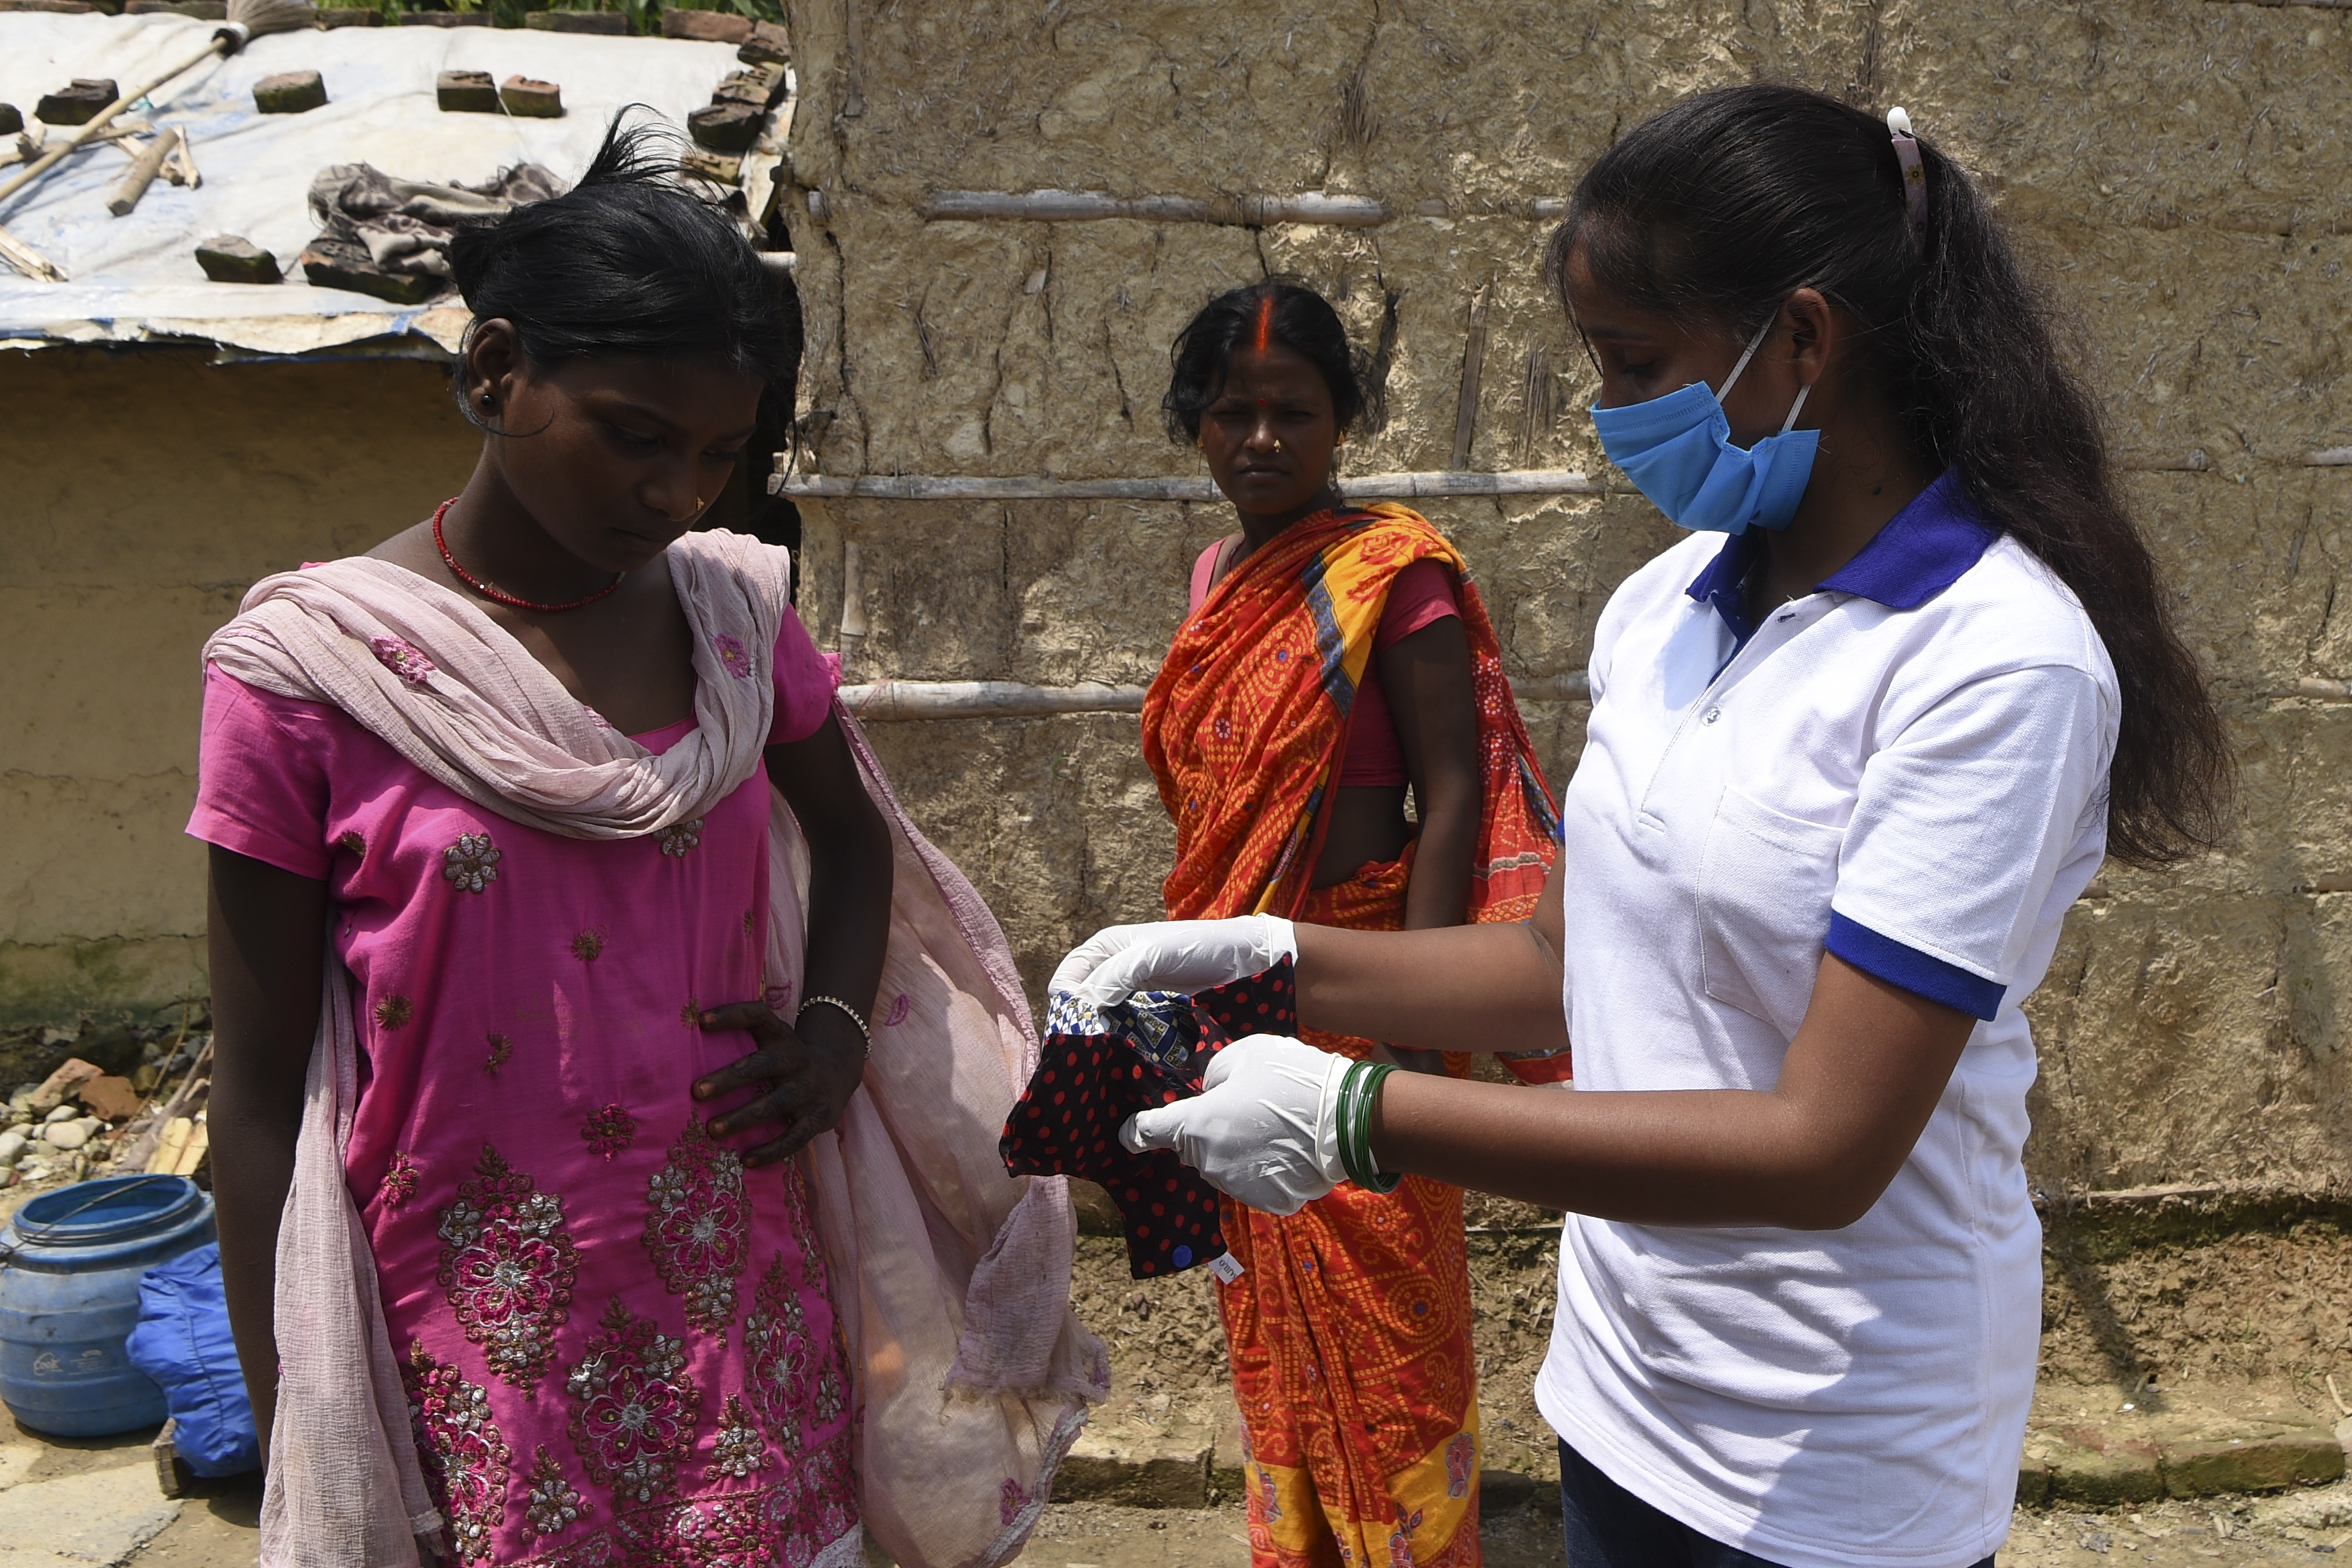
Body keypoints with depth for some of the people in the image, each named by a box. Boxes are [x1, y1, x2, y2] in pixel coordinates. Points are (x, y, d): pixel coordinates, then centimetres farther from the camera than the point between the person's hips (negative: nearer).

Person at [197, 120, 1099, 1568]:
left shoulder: (735, 611, -2)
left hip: (747, 1296, 3)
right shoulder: (313, 665, -11)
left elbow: (851, 837, 15)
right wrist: (290, 1440, -2)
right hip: (486, 1340, -2)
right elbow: (261, 1089, -5)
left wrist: (837, 1028, -4)